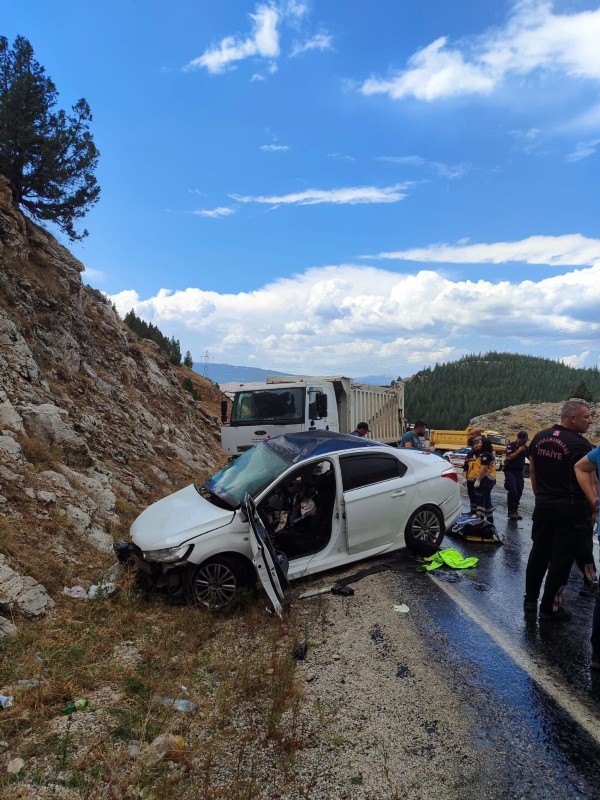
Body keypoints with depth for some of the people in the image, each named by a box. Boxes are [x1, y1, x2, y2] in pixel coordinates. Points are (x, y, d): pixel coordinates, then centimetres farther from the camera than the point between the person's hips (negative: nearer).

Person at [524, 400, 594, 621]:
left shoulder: (539, 438, 3)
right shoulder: (580, 445, -16)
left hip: (543, 505, 6)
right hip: (570, 509, -6)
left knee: (539, 553, 16)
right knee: (561, 558, 5)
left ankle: (530, 601, 25)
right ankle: (549, 607, 15)